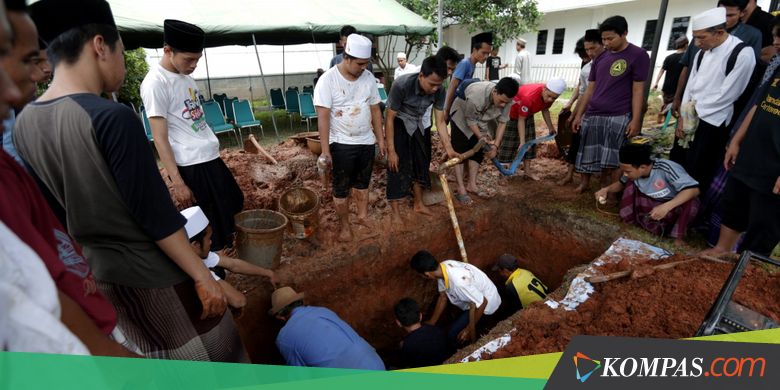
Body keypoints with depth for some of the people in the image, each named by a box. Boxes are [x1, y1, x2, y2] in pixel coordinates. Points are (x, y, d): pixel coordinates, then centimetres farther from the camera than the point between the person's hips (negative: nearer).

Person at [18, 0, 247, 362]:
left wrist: (95, 258, 22)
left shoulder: (24, 124, 0)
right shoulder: (111, 117, -24)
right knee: (212, 357, 15)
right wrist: (202, 276, -14)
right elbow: (155, 215, -23)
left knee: (155, 358, 28)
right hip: (153, 272, -8)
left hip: (100, 272, 8)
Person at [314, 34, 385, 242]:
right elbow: (323, 117, -17)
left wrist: (380, 139, 9)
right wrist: (325, 150, -19)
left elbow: (375, 110, 8)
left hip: (366, 141, 5)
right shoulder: (328, 79, -15)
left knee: (362, 182, 19)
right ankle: (344, 225, 25)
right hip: (341, 144, -4)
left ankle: (363, 216, 37)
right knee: (341, 188, 8)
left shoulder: (368, 78, 0)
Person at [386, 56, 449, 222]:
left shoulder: (439, 91, -20)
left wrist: (449, 149, -19)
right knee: (397, 164, -8)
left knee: (421, 162, 10)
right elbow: (389, 118, -26)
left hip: (419, 123, 5)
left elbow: (440, 122, -11)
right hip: (399, 122, -5)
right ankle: (395, 211, 5)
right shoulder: (402, 85, -34)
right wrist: (391, 150, -25)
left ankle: (418, 204, 28)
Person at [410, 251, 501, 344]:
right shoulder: (443, 266, -14)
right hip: (475, 294, 8)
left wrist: (469, 329, -18)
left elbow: (482, 303, -30)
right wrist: (431, 323, 3)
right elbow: (443, 297, -1)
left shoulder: (458, 282, -40)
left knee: (452, 335, -10)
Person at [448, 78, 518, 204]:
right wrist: (481, 137, -23)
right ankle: (461, 190, -7)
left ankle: (471, 185, 13)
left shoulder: (506, 99, -26)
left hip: (483, 120, 5)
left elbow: (502, 122, -14)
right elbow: (470, 121, -26)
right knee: (460, 153, -9)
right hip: (462, 117, -5)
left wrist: (495, 145, -19)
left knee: (478, 152, 3)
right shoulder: (475, 95, -43)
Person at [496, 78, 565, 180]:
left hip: (527, 114, 7)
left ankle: (527, 169, 15)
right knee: (506, 141, -3)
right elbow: (521, 120, -34)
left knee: (529, 141, 6)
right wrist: (522, 142, -34)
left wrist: (551, 128, 7)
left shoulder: (551, 95, -21)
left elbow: (545, 110, 1)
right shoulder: (529, 97, -43)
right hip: (510, 112, -7)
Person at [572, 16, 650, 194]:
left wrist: (635, 120, -10)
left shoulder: (638, 55, -2)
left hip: (618, 117, -4)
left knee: (609, 159, -2)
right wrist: (578, 115, 11)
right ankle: (584, 183, 22)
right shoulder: (600, 58, 12)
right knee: (586, 154, 7)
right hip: (592, 115, 5)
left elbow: (638, 90, -5)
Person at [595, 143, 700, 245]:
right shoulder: (634, 172, -15)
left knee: (691, 202, -35)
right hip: (653, 207, 4)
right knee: (630, 184, -15)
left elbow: (694, 189, -35)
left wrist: (666, 206, -48)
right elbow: (621, 183, 6)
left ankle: (678, 239, -18)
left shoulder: (665, 168, -31)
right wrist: (606, 189, -15)